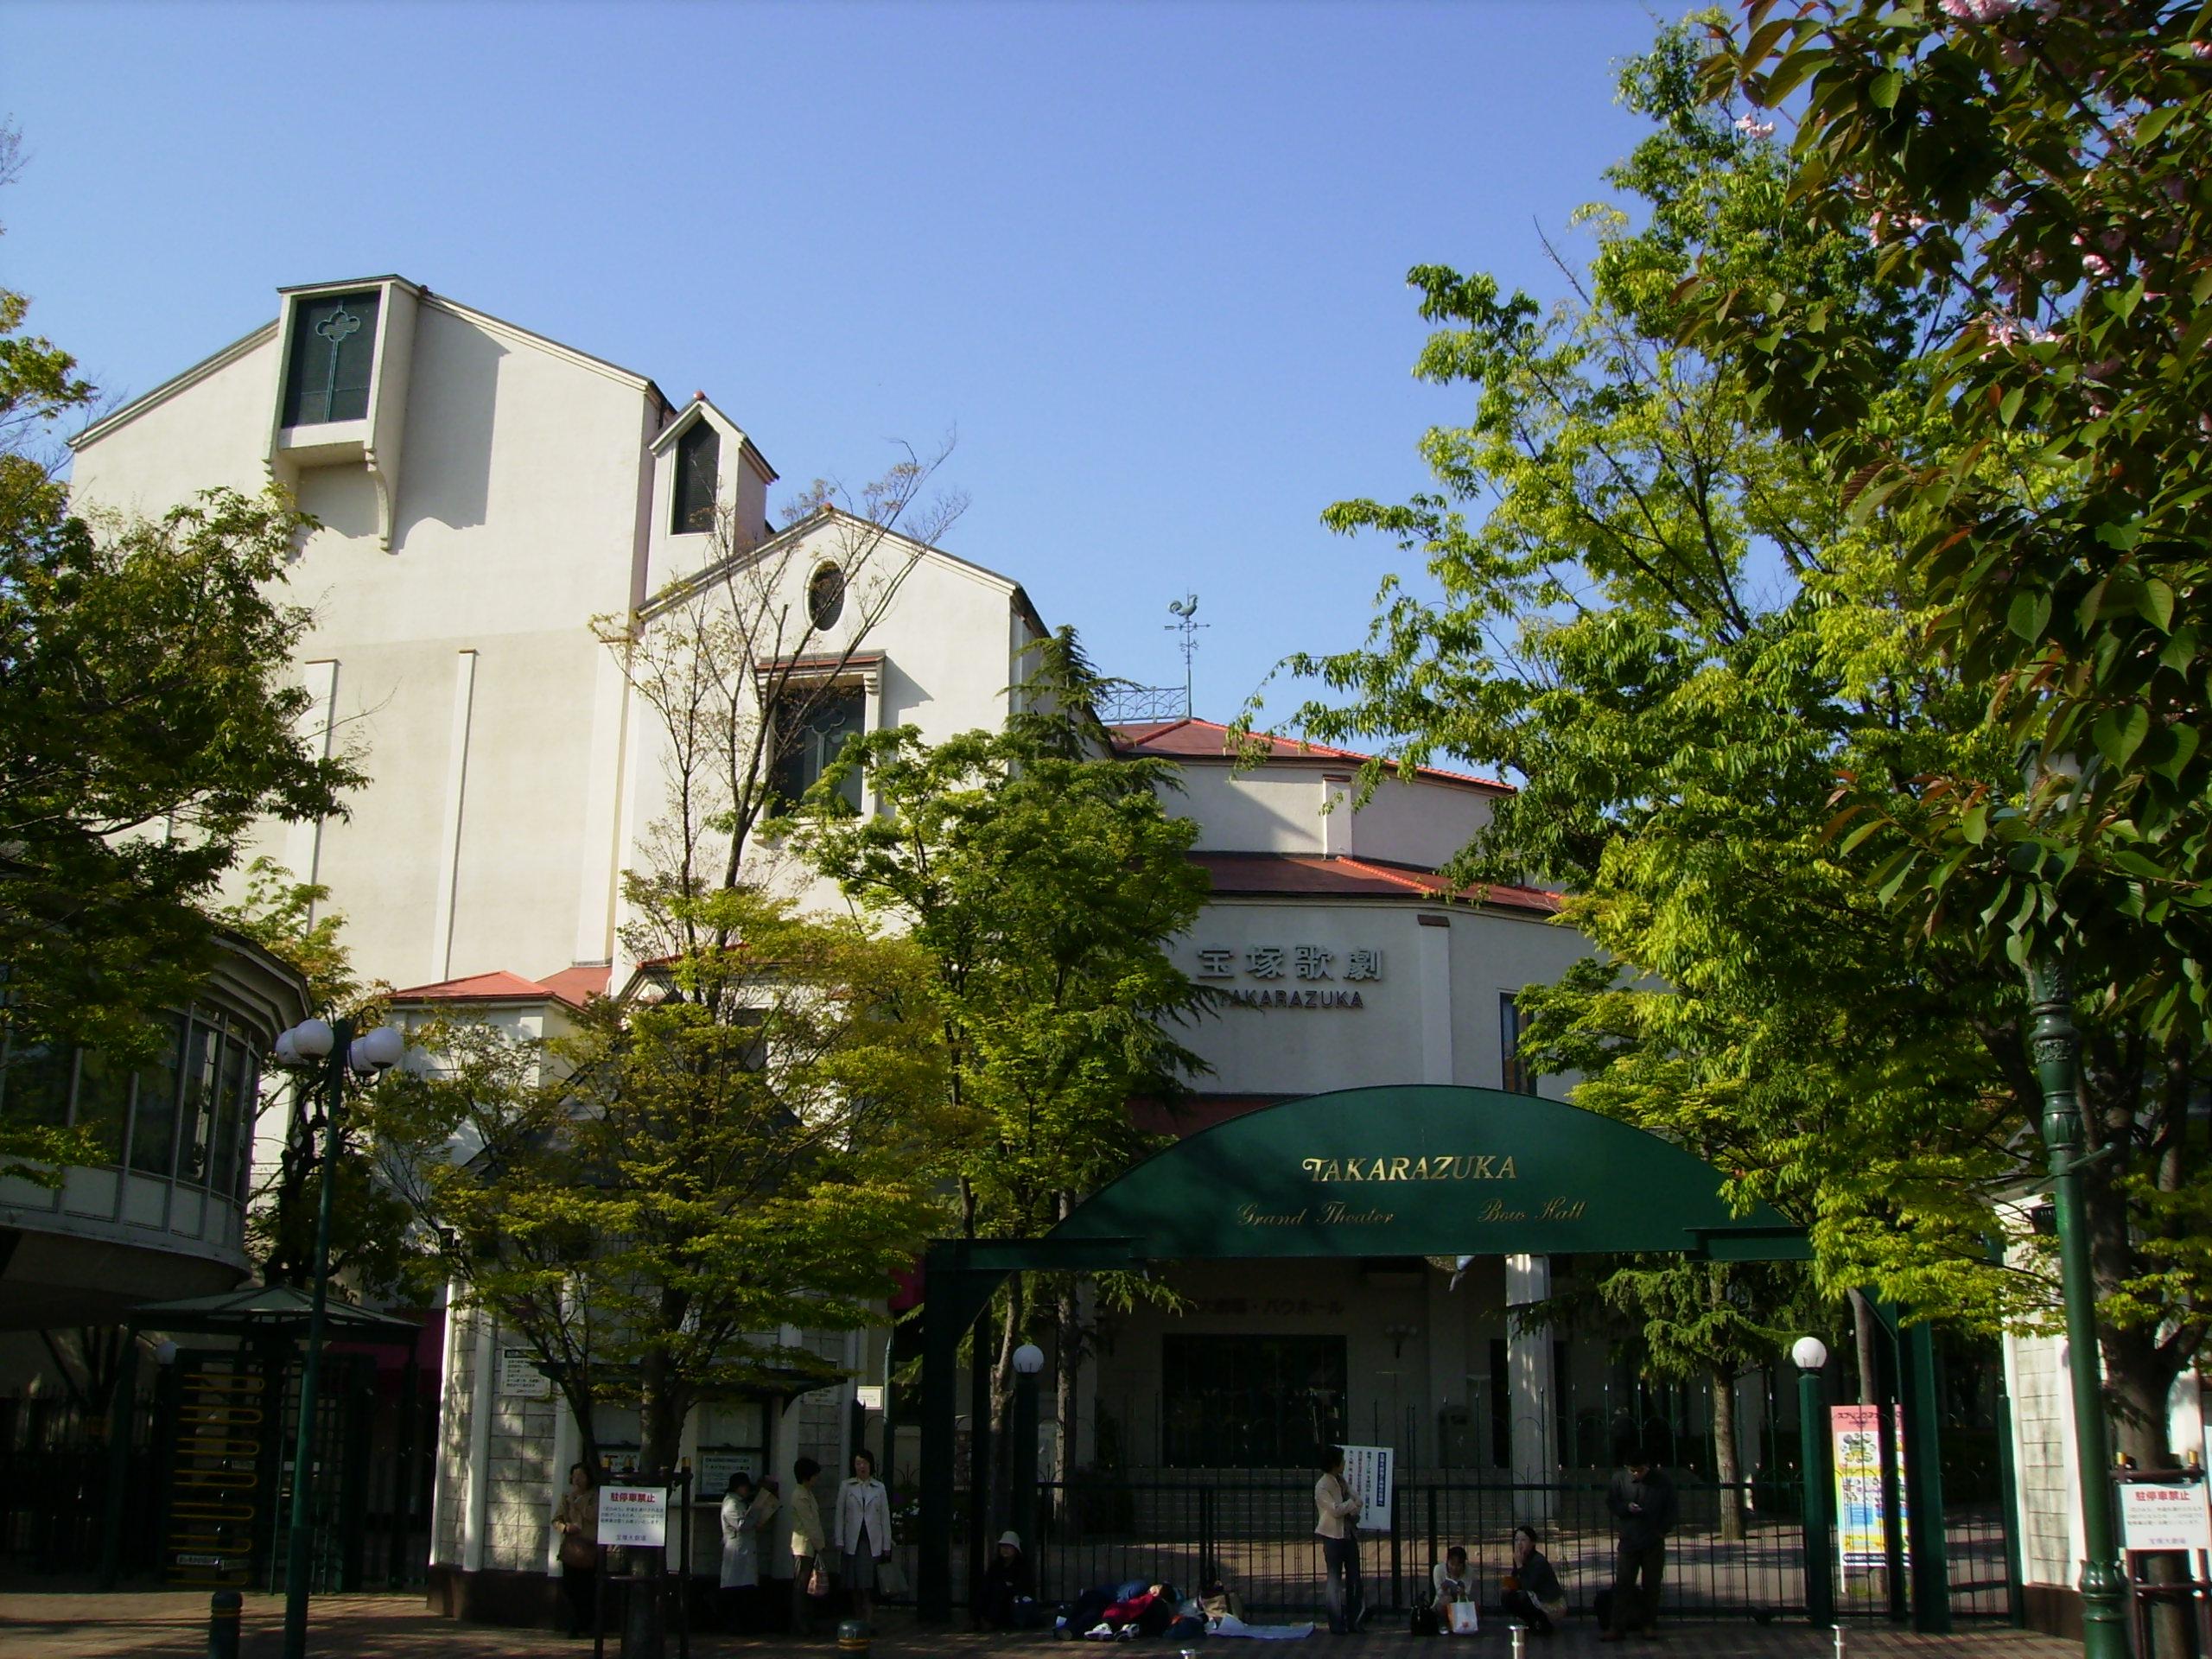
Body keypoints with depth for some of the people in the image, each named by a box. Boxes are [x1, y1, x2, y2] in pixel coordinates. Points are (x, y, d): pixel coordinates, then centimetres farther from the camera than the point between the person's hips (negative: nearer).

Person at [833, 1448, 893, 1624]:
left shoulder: (879, 1488, 8)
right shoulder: (846, 1486, 7)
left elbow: (885, 1517, 8)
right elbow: (840, 1515, 5)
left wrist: (886, 1545, 4)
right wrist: (839, 1541, -2)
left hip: (873, 1542, 0)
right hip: (853, 1541, 1)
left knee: (869, 1583, -9)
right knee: (854, 1585, 2)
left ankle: (869, 1621, -13)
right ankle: (857, 1620, 10)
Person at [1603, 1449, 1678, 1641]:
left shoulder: (1662, 1481, -4)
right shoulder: (1619, 1478, -3)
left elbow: (1670, 1509, 4)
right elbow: (1610, 1503, 5)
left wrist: (1663, 1530, -4)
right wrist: (1627, 1507, -14)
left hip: (1654, 1542, 0)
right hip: (1628, 1540, 0)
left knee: (1651, 1585, 7)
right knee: (1622, 1584, -2)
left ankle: (1650, 1625, 18)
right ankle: (1617, 1627, 1)